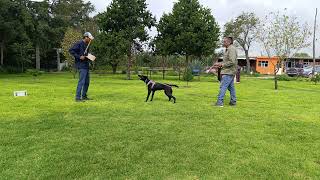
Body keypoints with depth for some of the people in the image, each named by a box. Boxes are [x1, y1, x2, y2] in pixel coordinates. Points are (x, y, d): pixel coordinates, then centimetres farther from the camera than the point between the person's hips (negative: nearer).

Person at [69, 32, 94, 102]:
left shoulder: (86, 45, 16)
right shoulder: (79, 44, -10)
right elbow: (71, 50, -16)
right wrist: (79, 57, -20)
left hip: (86, 65, 10)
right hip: (81, 65, -9)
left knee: (87, 81, 13)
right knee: (81, 81, -11)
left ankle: (84, 96, 23)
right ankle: (78, 97, -6)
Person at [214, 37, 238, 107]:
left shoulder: (232, 49, -14)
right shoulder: (228, 49, 18)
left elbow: (232, 62, -22)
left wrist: (222, 65, -15)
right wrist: (220, 63, 10)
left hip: (228, 72, -10)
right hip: (229, 72, 10)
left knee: (223, 86, -12)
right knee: (231, 87, 13)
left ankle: (220, 102, -12)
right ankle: (233, 101, 20)